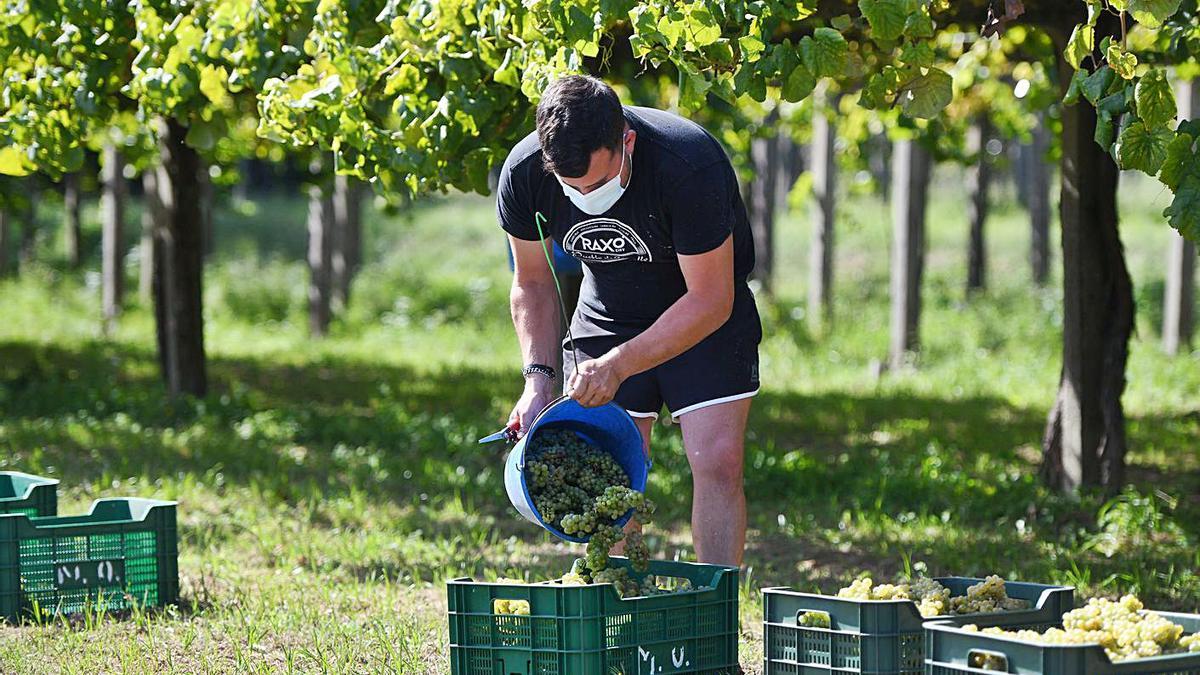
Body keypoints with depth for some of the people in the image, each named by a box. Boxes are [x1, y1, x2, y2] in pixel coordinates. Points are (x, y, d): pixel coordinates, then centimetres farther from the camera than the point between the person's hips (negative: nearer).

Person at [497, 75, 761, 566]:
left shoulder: (691, 166, -35)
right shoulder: (524, 174, -21)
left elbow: (710, 301, -26)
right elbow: (533, 284, -2)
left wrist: (617, 366, -32)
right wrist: (538, 378, -15)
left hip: (705, 318, -3)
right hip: (607, 315, 3)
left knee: (717, 464, -15)